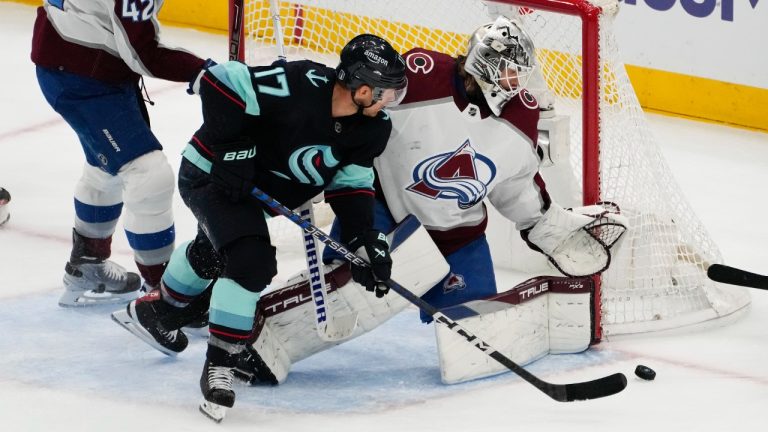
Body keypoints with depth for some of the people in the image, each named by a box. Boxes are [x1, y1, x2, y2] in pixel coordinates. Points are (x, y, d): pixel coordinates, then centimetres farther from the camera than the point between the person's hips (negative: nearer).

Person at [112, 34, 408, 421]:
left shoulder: (372, 127, -15)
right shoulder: (298, 86, -38)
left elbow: (351, 183, -4)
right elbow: (220, 81, -33)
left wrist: (365, 238, -15)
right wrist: (231, 146, -31)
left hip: (261, 187, 9)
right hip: (213, 172, -9)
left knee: (213, 253, 31)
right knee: (250, 260, -26)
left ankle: (154, 311, 59)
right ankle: (218, 367, -13)